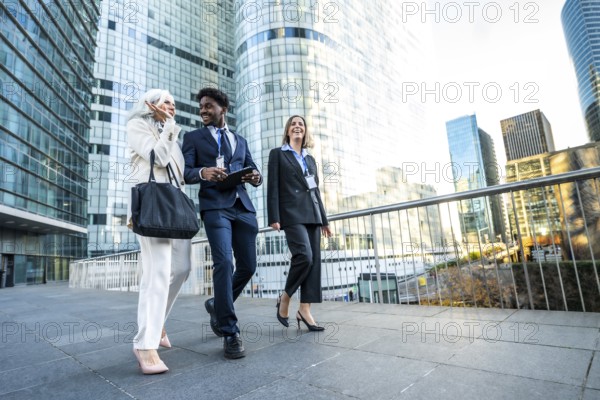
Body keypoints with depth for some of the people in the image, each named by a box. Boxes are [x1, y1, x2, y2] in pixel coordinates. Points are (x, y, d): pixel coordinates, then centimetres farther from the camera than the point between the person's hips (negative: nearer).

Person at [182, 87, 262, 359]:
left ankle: (217, 306, 29)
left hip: (243, 207, 4)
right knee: (224, 263, -17)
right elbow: (185, 172, 1)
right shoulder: (193, 137, 14)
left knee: (248, 266, 4)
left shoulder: (240, 140, 25)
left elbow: (253, 171, 19)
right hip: (215, 206, -4)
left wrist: (255, 177, -6)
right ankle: (229, 332, -5)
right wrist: (202, 172, -21)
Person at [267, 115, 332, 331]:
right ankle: (285, 298, 3)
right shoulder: (277, 154, 8)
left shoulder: (310, 159, 22)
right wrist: (274, 217, -12)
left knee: (314, 260, 0)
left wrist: (324, 219, 14)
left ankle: (305, 309, 6)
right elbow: (272, 187, -2)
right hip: (292, 213, -6)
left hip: (312, 214, 6)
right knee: (304, 256, -20)